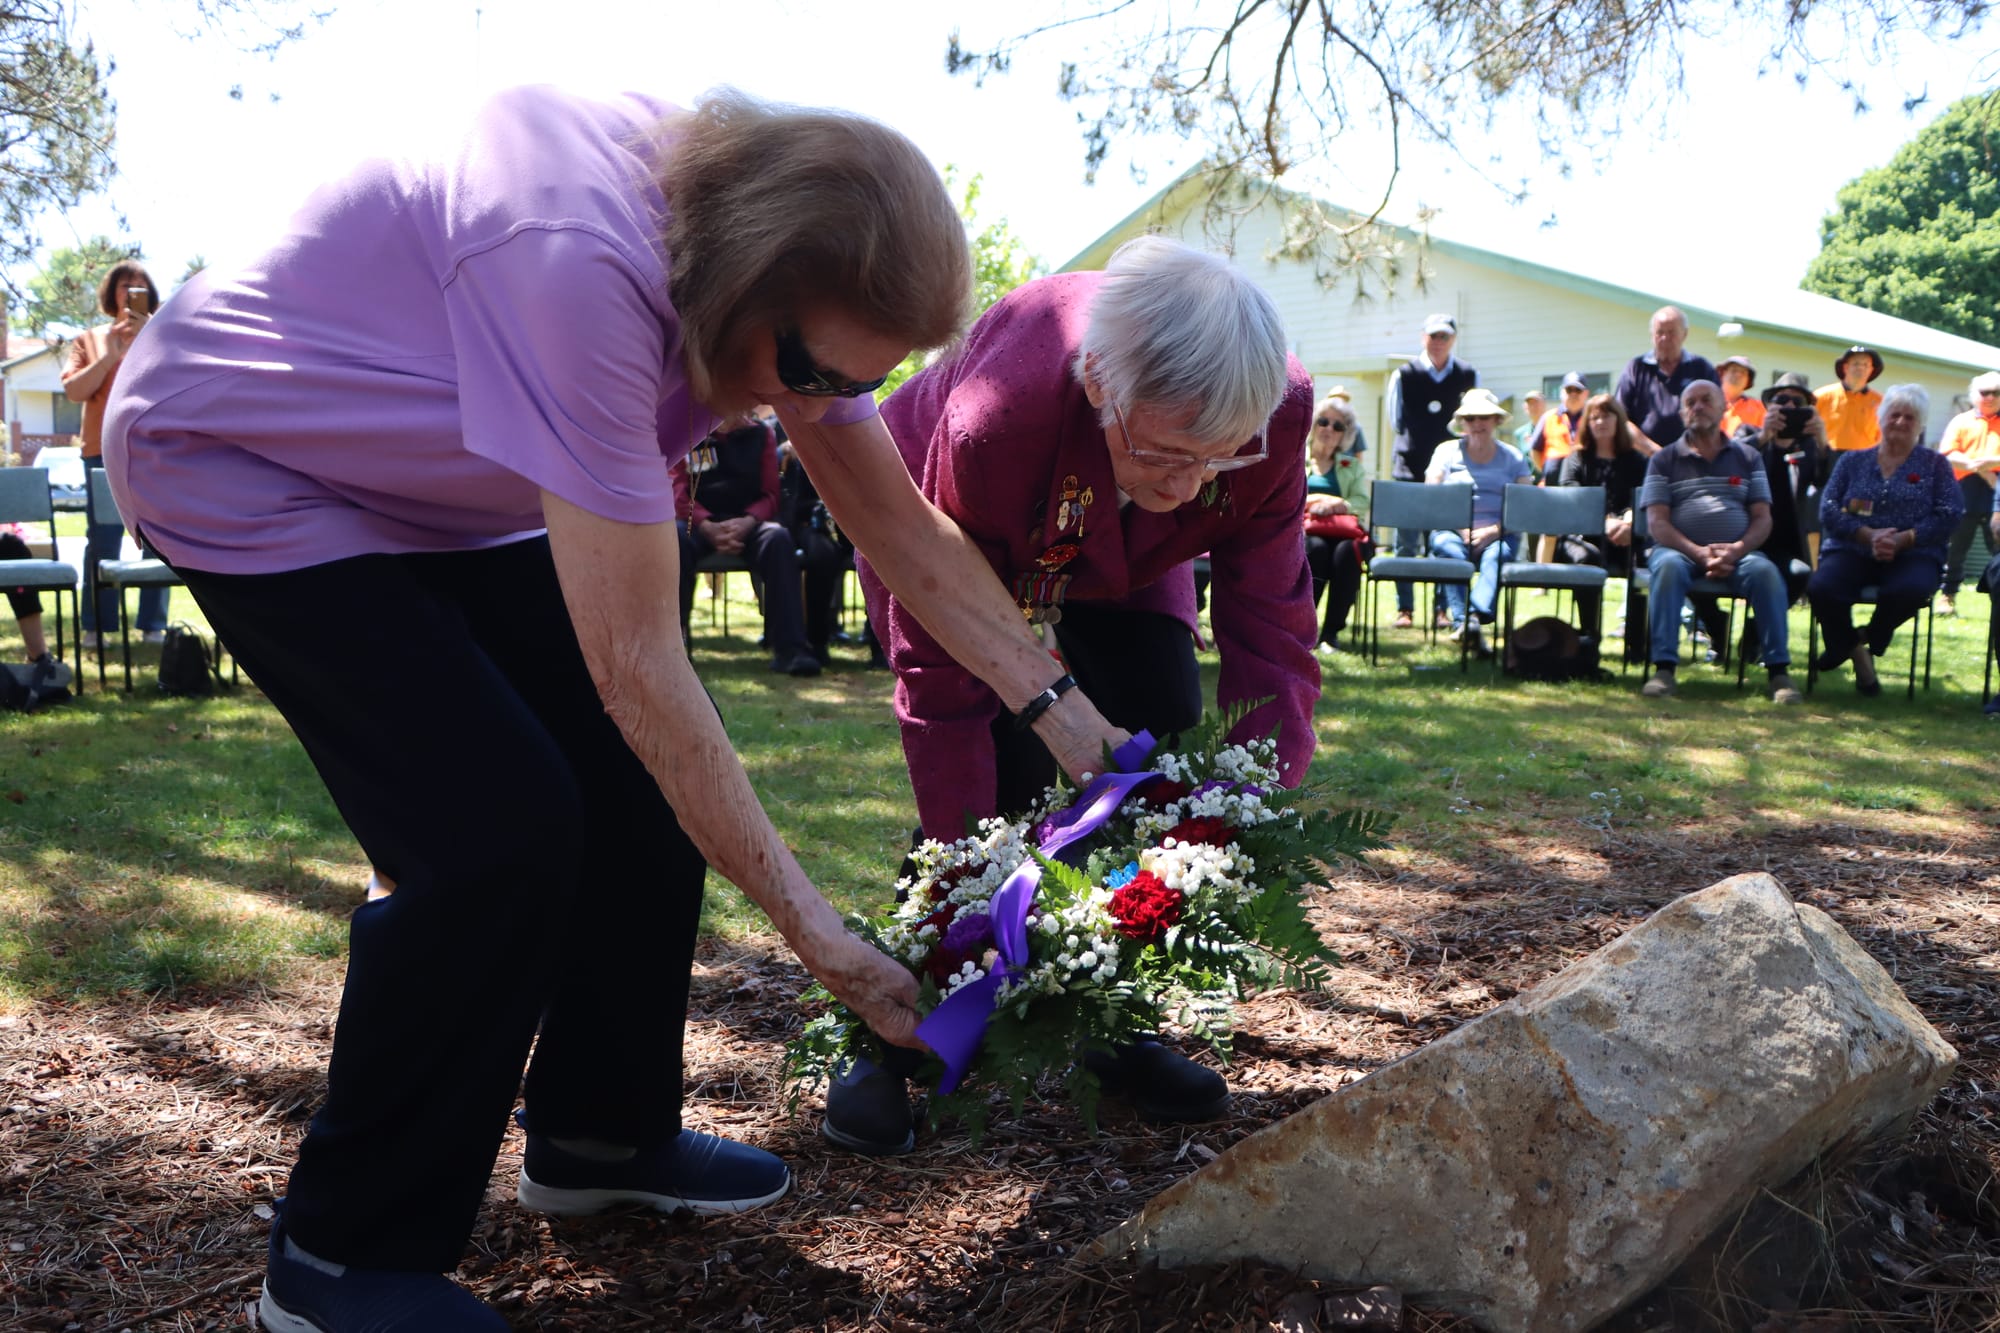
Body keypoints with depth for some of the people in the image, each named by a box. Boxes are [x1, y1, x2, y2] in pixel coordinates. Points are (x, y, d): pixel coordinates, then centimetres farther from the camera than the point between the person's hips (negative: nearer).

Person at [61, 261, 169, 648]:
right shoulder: (91, 339, 11)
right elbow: (73, 390, 0)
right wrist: (109, 356, -9)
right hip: (105, 450, 0)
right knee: (103, 541, -2)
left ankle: (153, 624, 4)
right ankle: (96, 626, 3)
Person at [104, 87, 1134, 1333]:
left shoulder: (763, 236, -13)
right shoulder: (583, 262, -39)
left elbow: (896, 518, -6)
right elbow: (635, 659, -36)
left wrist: (1066, 707, -11)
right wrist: (809, 922, -29)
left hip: (437, 491, 8)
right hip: (244, 471, -8)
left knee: (650, 780, 1)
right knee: (499, 831, -19)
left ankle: (600, 1134, 21)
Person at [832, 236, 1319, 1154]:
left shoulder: (1270, 416, -34)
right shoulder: (987, 425, -44)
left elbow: (1271, 639, -25)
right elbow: (940, 680, -34)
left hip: (1121, 563, 4)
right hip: (951, 548, -3)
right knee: (1004, 768, -21)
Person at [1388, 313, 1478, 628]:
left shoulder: (1468, 376, 9)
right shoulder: (1404, 375, 6)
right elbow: (1398, 419, 10)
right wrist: (1415, 446, 2)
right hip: (1410, 468, -1)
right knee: (1406, 542, -1)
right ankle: (1405, 608, 5)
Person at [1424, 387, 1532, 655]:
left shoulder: (1513, 458, 16)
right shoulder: (1447, 452, 16)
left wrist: (1494, 530, -13)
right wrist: (1461, 528, -11)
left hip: (1498, 535, 0)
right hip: (1453, 530, 0)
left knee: (1498, 553, -34)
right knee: (1448, 548, -35)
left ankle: (1476, 614, -55)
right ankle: (1463, 621, -50)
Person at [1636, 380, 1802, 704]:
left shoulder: (1747, 457, 18)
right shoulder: (1664, 460, 12)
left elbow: (1763, 518, 9)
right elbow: (1656, 522, 1)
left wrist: (1736, 550, -13)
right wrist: (1698, 553, -16)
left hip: (1737, 553, 1)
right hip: (1680, 549, -1)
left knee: (1766, 572, -30)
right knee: (1669, 567, -36)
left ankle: (1779, 670, -27)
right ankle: (1663, 668, -37)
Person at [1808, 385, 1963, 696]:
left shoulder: (1935, 464, 15)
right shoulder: (1852, 461, 17)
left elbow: (1950, 515, 2)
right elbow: (1828, 509, 4)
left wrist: (1903, 539, -15)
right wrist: (1868, 535, -14)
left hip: (1911, 555, -1)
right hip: (1852, 551, 1)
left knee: (1912, 589, -37)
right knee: (1820, 588, -33)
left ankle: (1869, 643, -5)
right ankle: (1853, 650, -4)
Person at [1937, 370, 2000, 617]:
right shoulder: (1961, 421, 10)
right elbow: (1947, 455, -2)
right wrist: (1980, 468, -13)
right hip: (1965, 492, 0)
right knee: (1956, 548, 4)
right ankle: (1948, 596, 11)